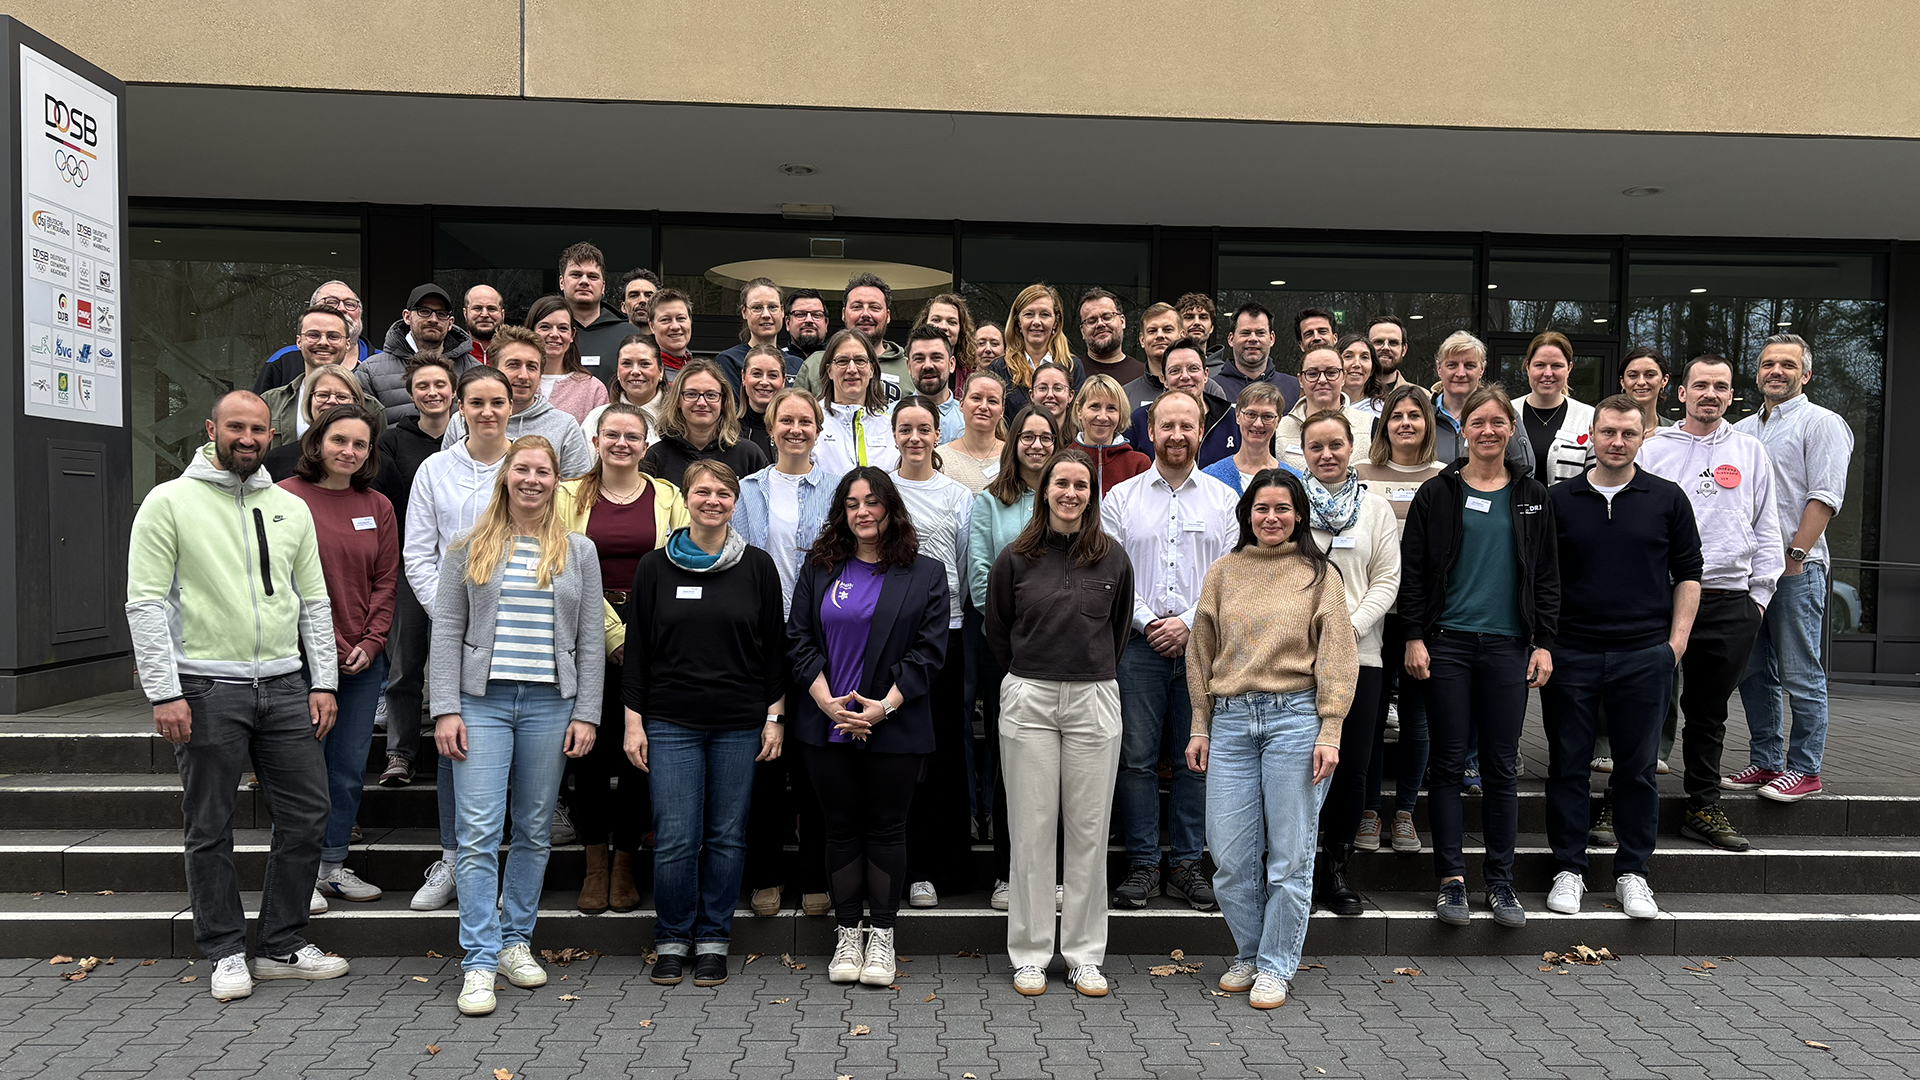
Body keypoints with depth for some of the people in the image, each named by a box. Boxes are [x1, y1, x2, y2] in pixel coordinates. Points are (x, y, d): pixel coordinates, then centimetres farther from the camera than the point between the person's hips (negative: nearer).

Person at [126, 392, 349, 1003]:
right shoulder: (170, 502, -1)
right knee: (211, 828, 5)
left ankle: (282, 946, 18)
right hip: (206, 690, -4)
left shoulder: (291, 509, 12)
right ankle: (226, 952, 19)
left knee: (308, 815, 5)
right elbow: (145, 603, -6)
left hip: (284, 684, 4)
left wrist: (323, 682, 6)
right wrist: (164, 693, -12)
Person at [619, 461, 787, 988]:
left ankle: (713, 940, 20)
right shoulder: (656, 567, 4)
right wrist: (633, 720, 1)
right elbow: (637, 647, 6)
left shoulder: (758, 566, 4)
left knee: (726, 836, 6)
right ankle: (671, 940, 16)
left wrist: (775, 716, 2)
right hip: (671, 722, 0)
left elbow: (775, 647, 6)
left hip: (740, 724, 1)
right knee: (675, 839, -2)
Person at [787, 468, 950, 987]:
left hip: (895, 727, -2)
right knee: (841, 828, 8)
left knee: (886, 828, 5)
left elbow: (929, 649, -4)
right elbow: (799, 637, 4)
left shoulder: (925, 574, 2)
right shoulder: (820, 569, 9)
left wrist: (885, 706, -13)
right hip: (827, 724, 2)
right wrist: (827, 700, -9)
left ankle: (881, 936, 15)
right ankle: (847, 934, 19)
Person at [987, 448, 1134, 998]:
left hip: (1094, 700, 1)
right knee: (1031, 829, 4)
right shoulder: (1015, 559, 1)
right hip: (1028, 702, -1)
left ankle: (1085, 955, 17)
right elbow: (998, 632, 10)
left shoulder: (1113, 559, 4)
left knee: (1089, 830, 5)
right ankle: (1030, 954, 15)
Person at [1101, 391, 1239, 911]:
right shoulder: (1120, 498, 7)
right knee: (1136, 759, 1)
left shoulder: (1224, 500, 8)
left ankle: (1187, 863, 16)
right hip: (1137, 645, 0)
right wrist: (1147, 621, -9)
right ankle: (1142, 865, 12)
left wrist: (1189, 622, -9)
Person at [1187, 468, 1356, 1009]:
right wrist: (1200, 726, 10)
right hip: (1231, 719, 2)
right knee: (1230, 853, 3)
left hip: (1295, 716, -2)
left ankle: (1276, 965, 17)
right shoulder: (1223, 572, 11)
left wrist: (1329, 733, -6)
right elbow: (1202, 653, 14)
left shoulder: (1319, 574, 4)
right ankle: (1248, 954, 24)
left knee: (1289, 853, 3)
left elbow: (1335, 658, 1)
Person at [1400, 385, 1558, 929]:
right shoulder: (1437, 493, 4)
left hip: (1508, 644, 2)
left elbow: (1547, 576, 11)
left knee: (1502, 767, 5)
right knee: (1449, 763, 1)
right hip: (1448, 643, -1)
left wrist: (1544, 642, 4)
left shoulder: (1532, 496, 10)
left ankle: (1501, 881, 15)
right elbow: (1412, 571, 3)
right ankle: (1451, 878, 10)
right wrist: (1415, 636, -4)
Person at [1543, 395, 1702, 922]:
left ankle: (1632, 872, 18)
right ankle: (1568, 868, 15)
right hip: (1570, 654, 0)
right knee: (1568, 764, 4)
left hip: (1645, 655, 0)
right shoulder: (1558, 499, 5)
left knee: (1637, 768, 6)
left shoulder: (1667, 498, 6)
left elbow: (1688, 573, 9)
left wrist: (1677, 638, 0)